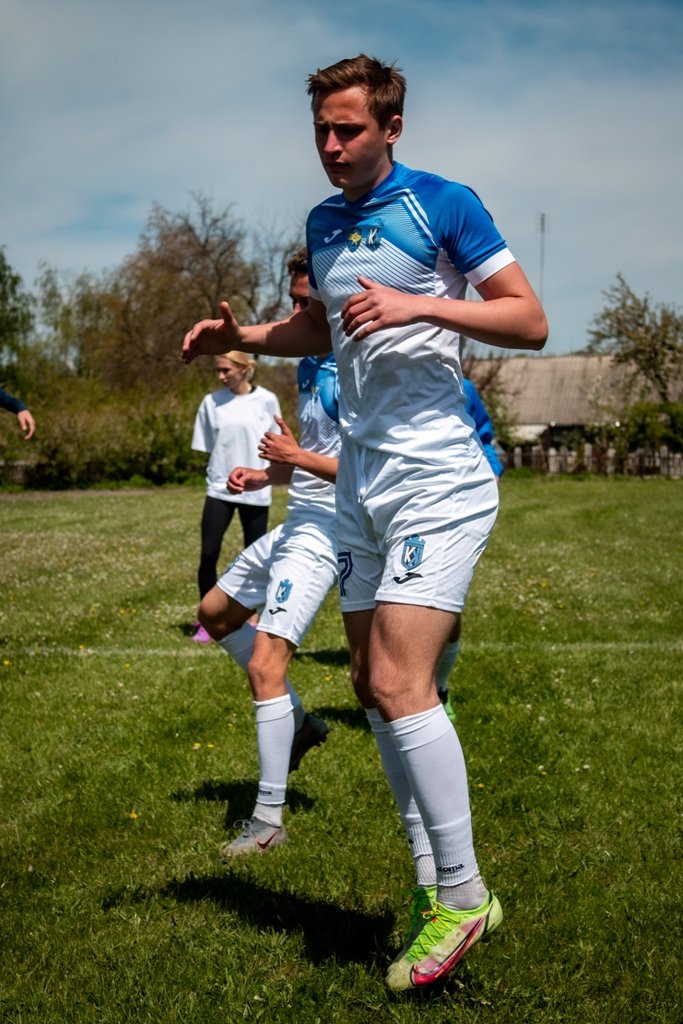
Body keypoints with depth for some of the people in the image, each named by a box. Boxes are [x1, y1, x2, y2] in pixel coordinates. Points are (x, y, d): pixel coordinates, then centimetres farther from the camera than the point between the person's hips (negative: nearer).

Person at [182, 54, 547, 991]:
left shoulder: (442, 203, -6)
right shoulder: (322, 224, 14)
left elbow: (530, 321, -9)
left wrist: (420, 306, -20)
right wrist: (240, 335, 13)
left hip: (438, 478, -7)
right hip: (361, 485, 8)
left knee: (399, 684, -16)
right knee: (374, 685, 7)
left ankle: (463, 896, 0)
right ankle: (433, 885, 19)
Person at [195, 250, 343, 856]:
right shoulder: (310, 365, 11)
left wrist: (298, 458, -20)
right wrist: (264, 475, 7)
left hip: (324, 533, -11)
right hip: (297, 524, 11)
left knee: (265, 664, -16)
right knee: (216, 612, 23)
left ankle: (269, 819, -5)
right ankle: (298, 720, 29)